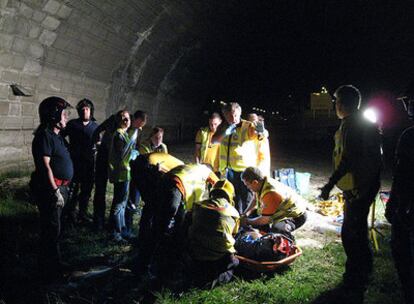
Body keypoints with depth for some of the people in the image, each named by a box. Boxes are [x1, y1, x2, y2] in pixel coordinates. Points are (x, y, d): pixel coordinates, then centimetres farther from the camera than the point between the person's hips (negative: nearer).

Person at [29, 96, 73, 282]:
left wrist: (64, 186, 22)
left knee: (53, 228, 20)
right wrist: (55, 191, -22)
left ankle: (51, 265, 35)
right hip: (49, 189, -10)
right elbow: (45, 165, -22)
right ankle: (51, 272, 10)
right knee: (52, 229, -2)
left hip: (59, 187, 10)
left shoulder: (56, 135, 14)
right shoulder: (45, 136, -17)